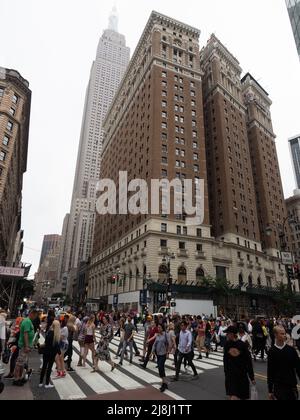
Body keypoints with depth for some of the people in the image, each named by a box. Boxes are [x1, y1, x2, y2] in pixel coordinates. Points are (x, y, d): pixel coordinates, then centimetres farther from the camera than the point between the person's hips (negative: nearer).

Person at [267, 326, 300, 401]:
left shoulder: (291, 350, -4)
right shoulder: (272, 351, -7)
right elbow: (270, 372, -3)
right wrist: (270, 390, 0)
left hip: (292, 385, 2)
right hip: (278, 385, -2)